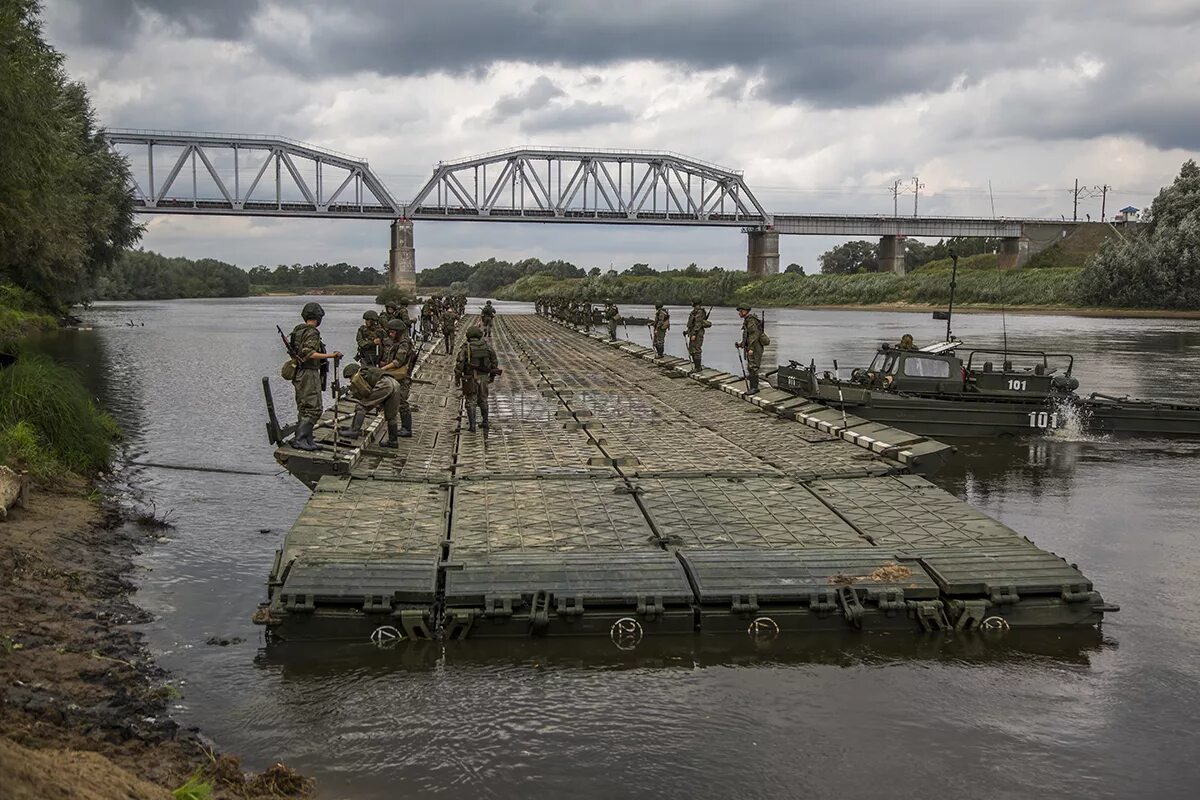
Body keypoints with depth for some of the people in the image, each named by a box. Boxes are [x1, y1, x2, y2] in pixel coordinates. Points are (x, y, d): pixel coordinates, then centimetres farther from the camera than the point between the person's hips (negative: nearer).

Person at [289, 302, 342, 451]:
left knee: (304, 409, 13)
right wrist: (330, 355, -28)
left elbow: (293, 351, 19)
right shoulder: (312, 333, -16)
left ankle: (307, 440, 16)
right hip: (309, 374, -10)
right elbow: (308, 354, -27)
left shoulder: (297, 330, 12)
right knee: (313, 409, -8)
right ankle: (299, 439, -11)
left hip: (299, 373, 10)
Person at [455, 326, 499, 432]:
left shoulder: (465, 347, -12)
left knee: (470, 401, 5)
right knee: (483, 400, 20)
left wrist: (457, 377, -7)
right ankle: (484, 421, 29)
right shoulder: (486, 346, -1)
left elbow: (459, 363, -16)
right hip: (483, 377, 3)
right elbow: (494, 360, 6)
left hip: (470, 378, -3)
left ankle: (471, 425, 3)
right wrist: (492, 375, 17)